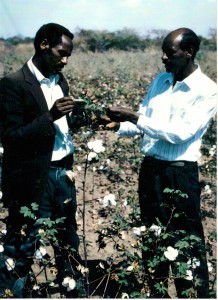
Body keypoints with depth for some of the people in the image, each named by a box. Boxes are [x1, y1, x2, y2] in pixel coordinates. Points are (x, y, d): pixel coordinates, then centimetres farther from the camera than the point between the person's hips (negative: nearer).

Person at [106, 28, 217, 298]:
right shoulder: (160, 80, 8)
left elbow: (180, 133, -20)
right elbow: (141, 124, 12)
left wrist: (134, 117, -22)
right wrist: (118, 124, -8)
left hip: (180, 174, -6)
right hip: (150, 168, 6)